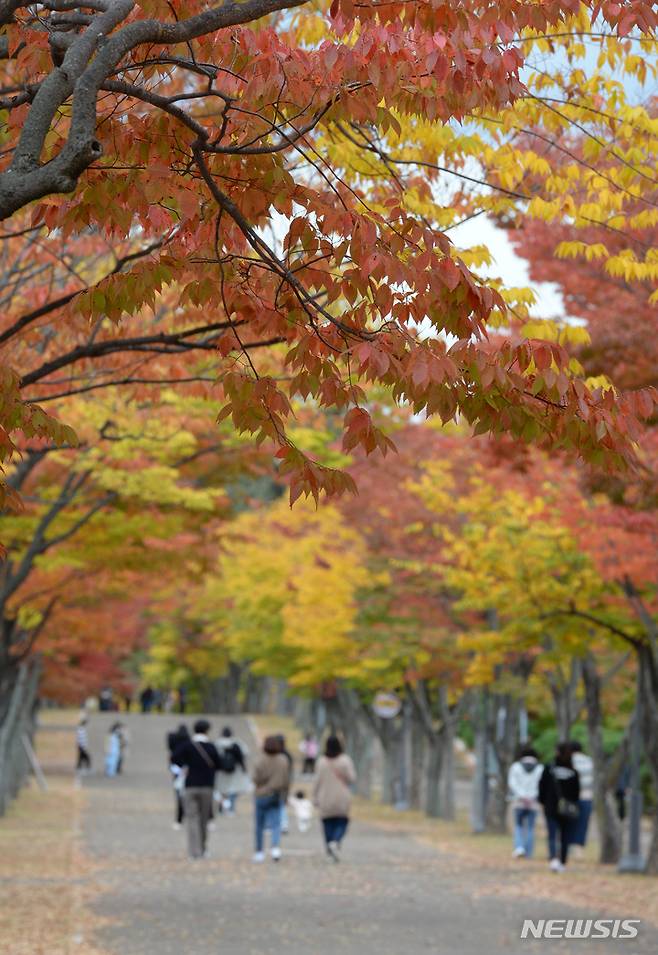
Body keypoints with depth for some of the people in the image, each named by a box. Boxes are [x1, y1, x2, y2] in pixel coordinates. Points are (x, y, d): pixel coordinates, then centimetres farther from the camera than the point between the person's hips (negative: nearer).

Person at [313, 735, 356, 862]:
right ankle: (335, 842, -19)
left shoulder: (321, 762, -5)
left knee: (328, 824, 9)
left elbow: (317, 781, -3)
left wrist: (315, 798, 6)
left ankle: (331, 852, 10)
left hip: (325, 800, 1)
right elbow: (352, 779, -10)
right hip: (342, 799, -1)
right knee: (342, 823, 8)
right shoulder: (345, 760, -9)